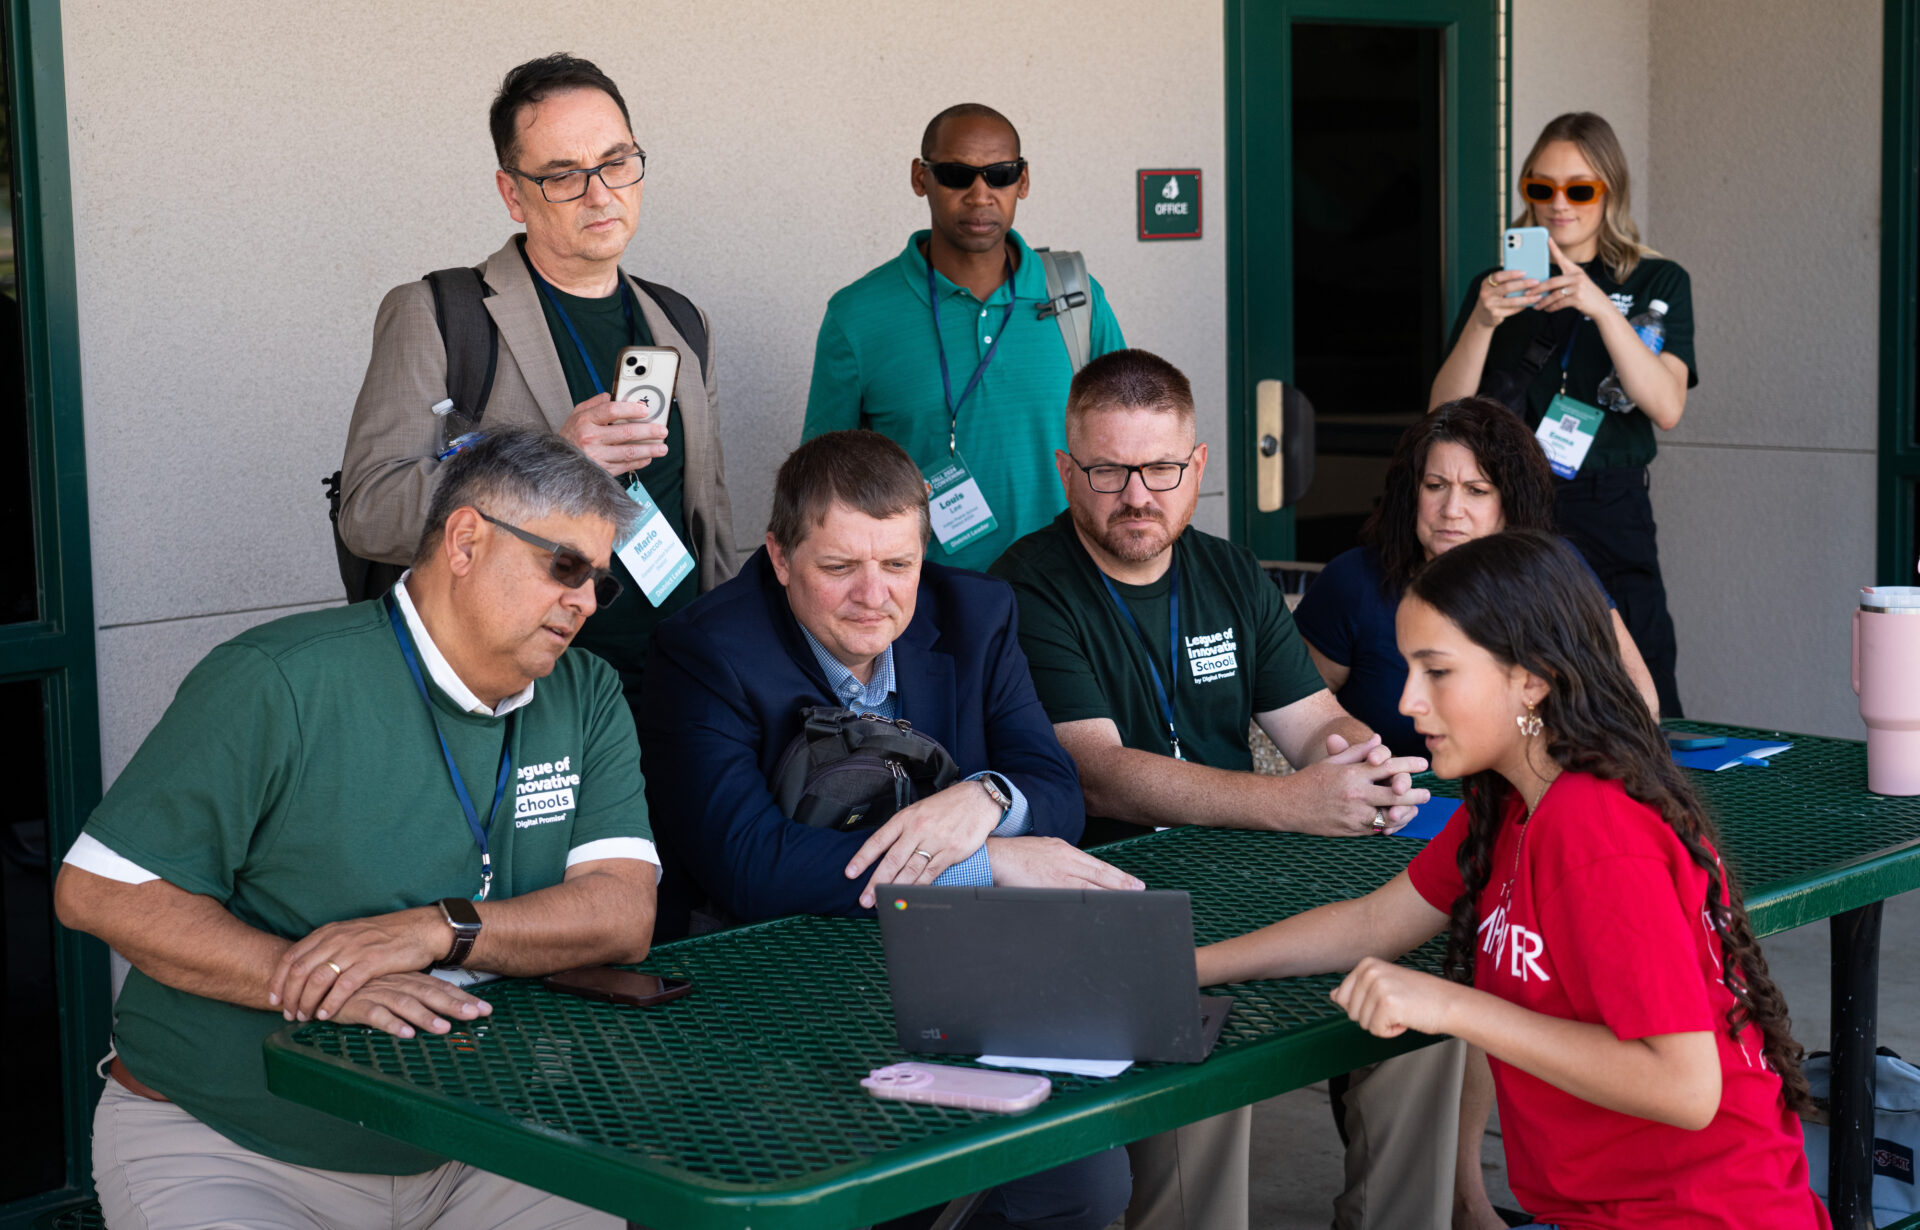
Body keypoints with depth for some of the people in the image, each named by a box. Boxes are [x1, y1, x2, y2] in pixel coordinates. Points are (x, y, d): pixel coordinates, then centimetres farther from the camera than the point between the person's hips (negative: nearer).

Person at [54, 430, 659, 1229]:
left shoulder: (587, 699, 5)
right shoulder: (280, 682, -11)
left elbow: (624, 911, -6)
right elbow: (97, 890, -12)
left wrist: (438, 930, -23)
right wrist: (309, 986, -23)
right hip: (223, 1153, -4)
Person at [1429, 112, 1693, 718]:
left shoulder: (1657, 283, 9)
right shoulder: (1498, 286, 13)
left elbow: (1666, 407, -7)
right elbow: (1444, 413, 3)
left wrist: (1602, 308, -17)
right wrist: (1481, 324, -13)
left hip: (1610, 521, -1)